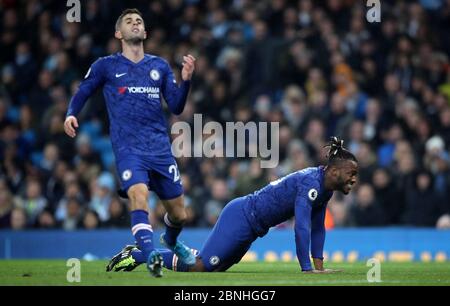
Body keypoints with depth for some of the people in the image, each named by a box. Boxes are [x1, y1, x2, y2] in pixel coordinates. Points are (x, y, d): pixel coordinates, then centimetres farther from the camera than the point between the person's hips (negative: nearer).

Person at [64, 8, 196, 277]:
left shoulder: (160, 66, 12)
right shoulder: (106, 66, 5)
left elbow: (176, 107, 10)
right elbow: (82, 93, 14)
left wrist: (186, 80, -7)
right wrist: (71, 115, -6)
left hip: (160, 148, 3)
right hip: (128, 147, -3)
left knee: (179, 215, 8)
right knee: (139, 194, -32)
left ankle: (172, 242, 42)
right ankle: (150, 256, -38)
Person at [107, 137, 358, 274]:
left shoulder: (325, 187, 5)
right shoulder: (311, 183, -24)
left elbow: (317, 227, 13)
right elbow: (301, 226, -31)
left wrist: (319, 265, 8)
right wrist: (307, 268, -30)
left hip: (248, 224, 10)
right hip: (241, 218, -10)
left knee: (214, 266, 16)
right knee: (199, 267, -11)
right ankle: (138, 255, 1)